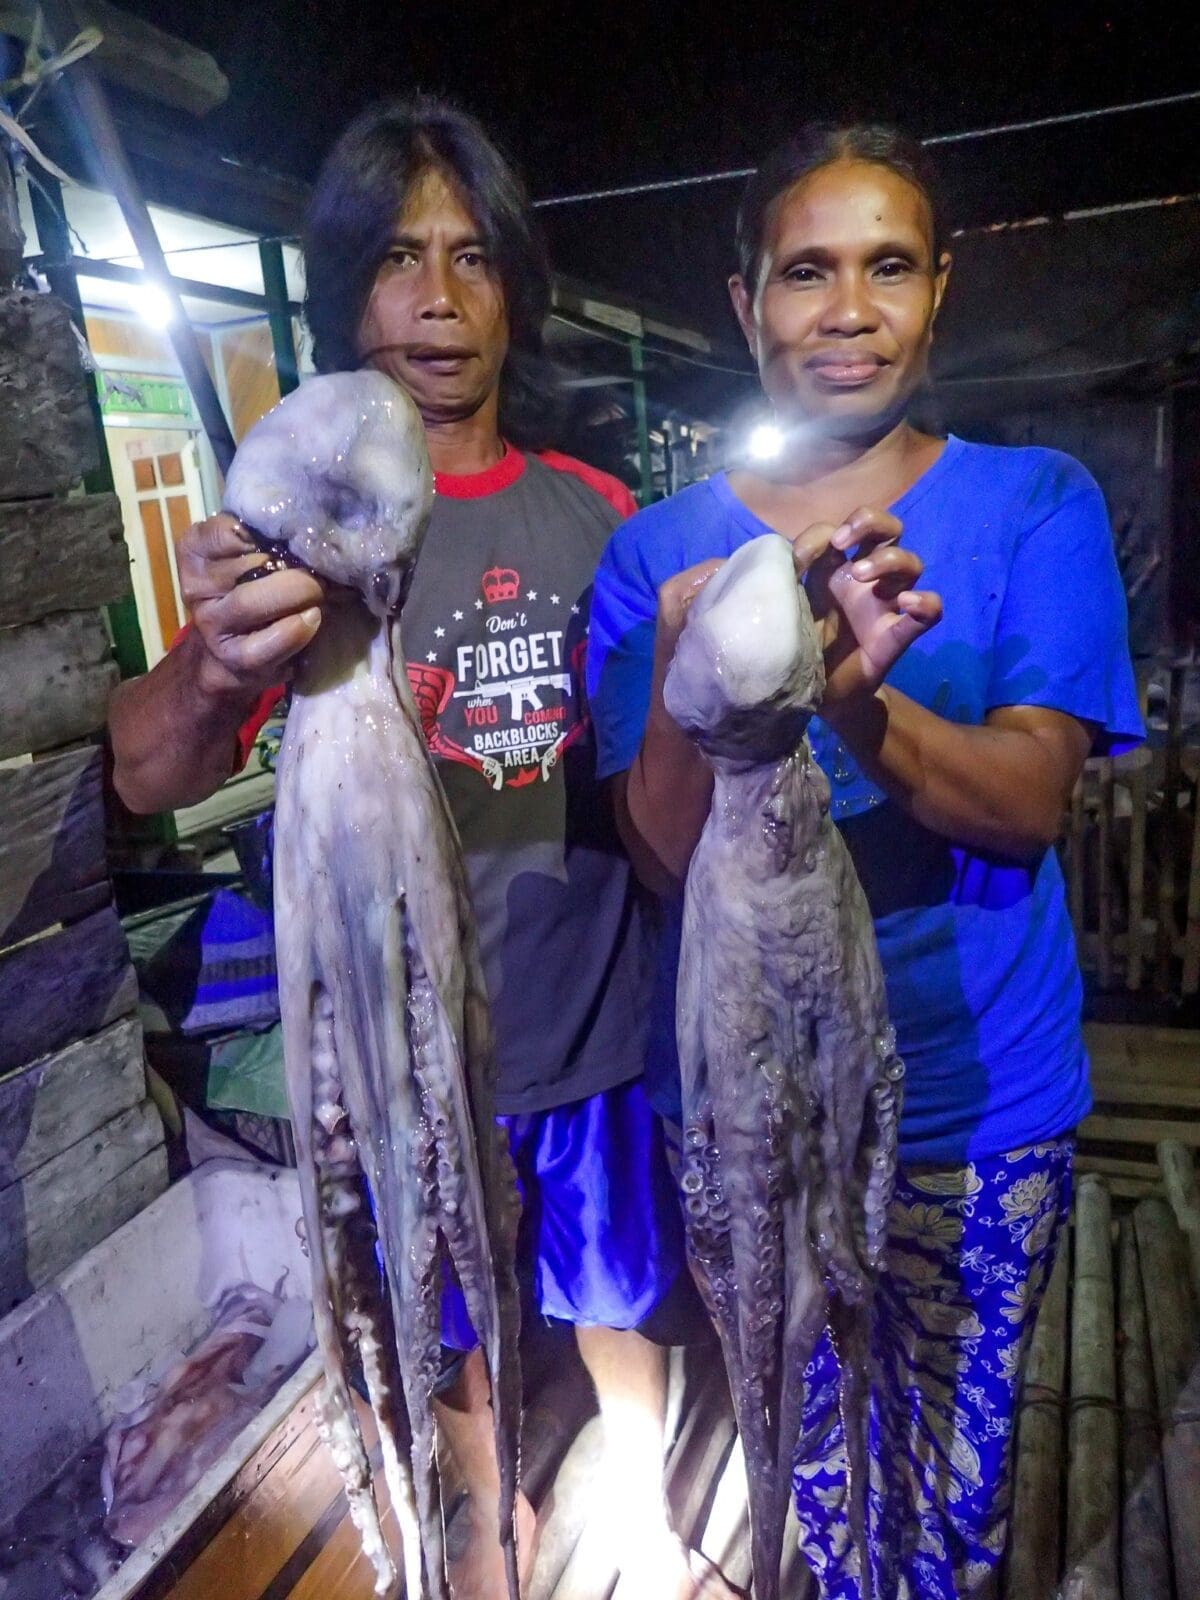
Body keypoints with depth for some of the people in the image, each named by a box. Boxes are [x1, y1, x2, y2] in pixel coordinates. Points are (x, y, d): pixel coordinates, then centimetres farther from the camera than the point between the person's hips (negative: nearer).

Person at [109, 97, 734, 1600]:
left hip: (592, 1014, 2)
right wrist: (214, 663, -43)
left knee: (617, 1300, 20)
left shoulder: (595, 510, -2)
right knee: (452, 1323, 21)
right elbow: (147, 776, -21)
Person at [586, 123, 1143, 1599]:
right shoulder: (659, 548, -5)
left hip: (980, 1099, 0)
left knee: (957, 1446, 21)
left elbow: (1025, 805, -16)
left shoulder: (1036, 506, -5)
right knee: (800, 1423, 23)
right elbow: (665, 854, -12)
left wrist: (852, 700, -36)